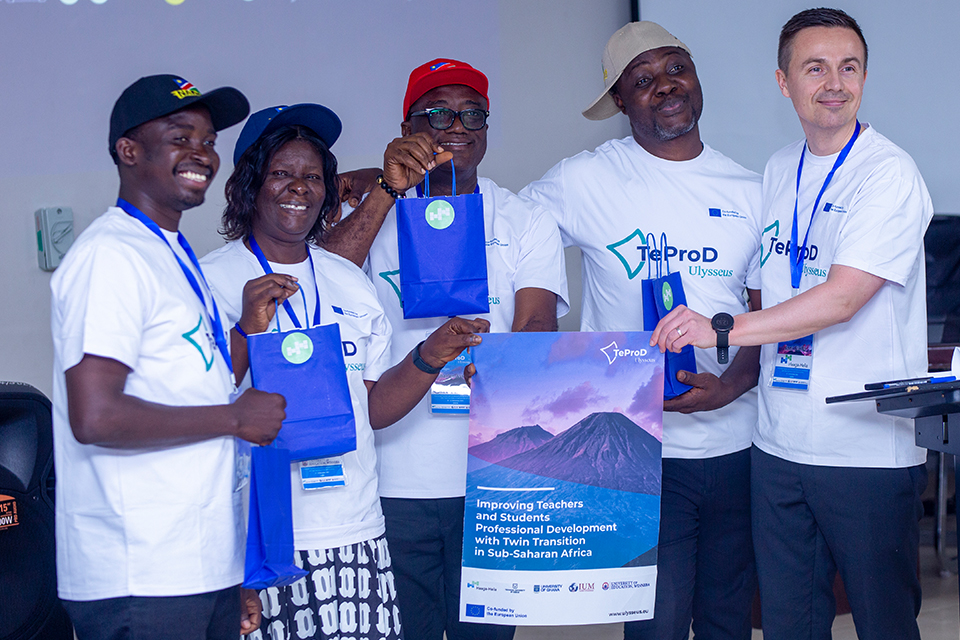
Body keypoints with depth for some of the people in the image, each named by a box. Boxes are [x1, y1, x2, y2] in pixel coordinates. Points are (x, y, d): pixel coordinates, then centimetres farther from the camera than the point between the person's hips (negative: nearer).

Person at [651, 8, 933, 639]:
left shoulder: (889, 173, -10)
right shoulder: (778, 171, 12)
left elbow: (841, 298, -20)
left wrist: (723, 329, -23)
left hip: (869, 448, -6)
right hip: (780, 444, 6)